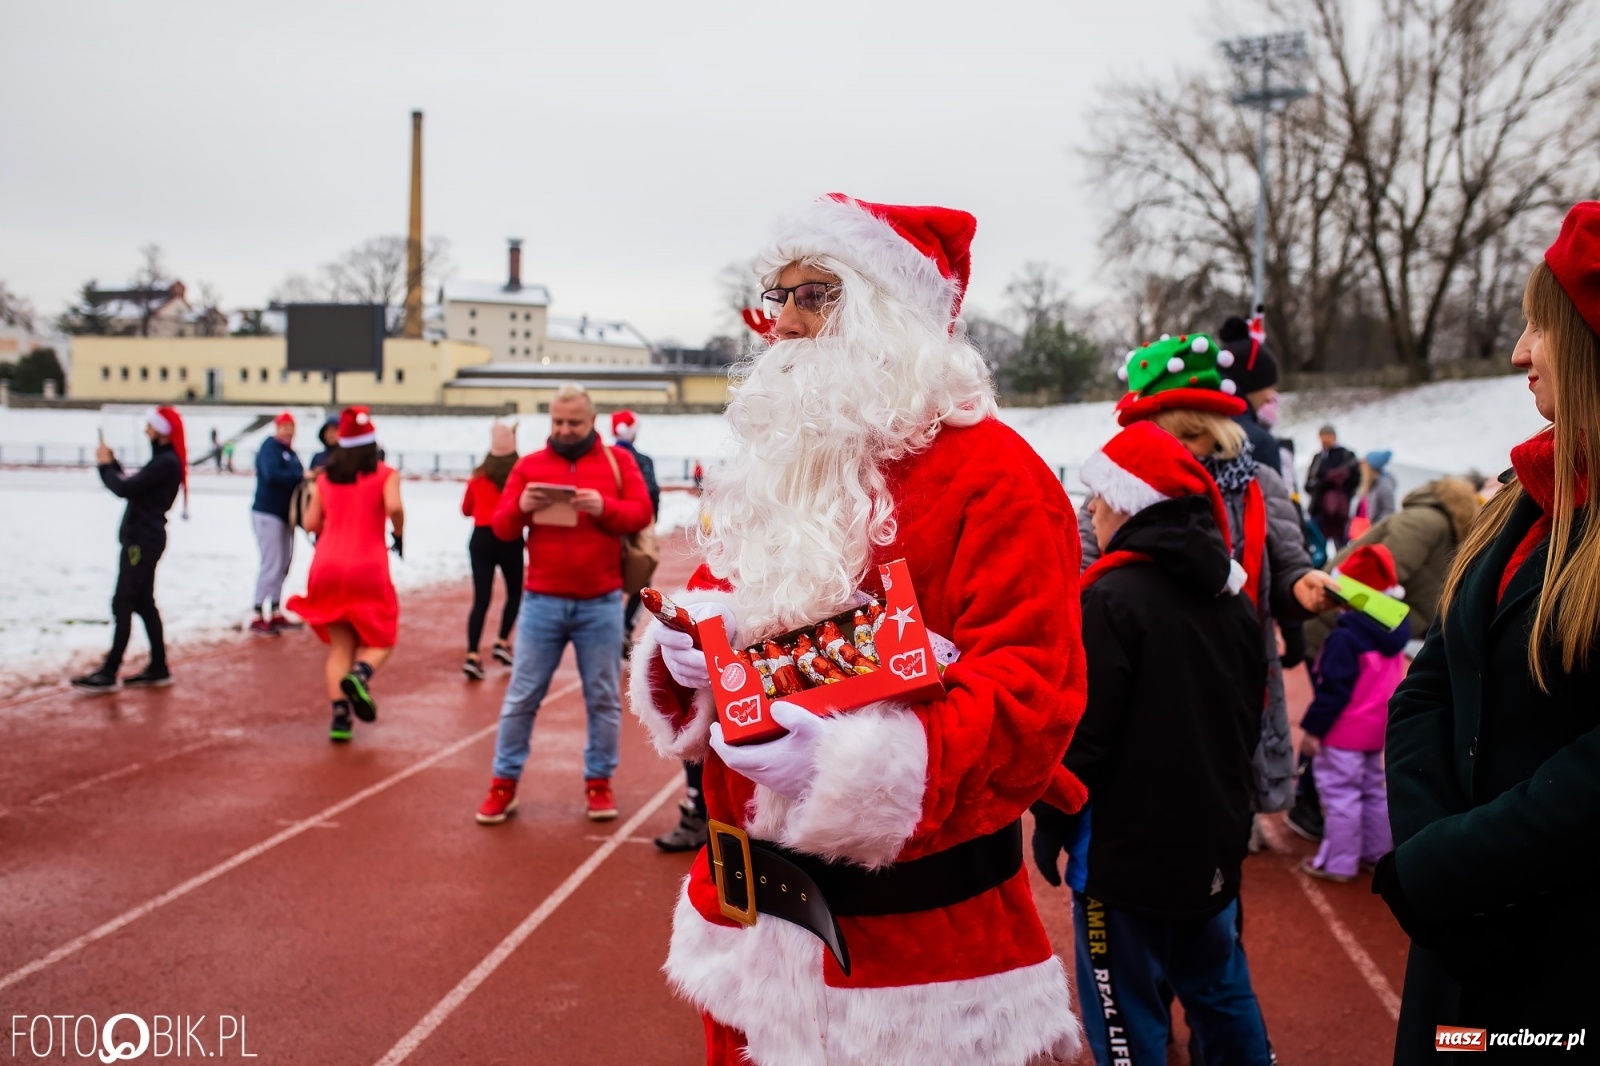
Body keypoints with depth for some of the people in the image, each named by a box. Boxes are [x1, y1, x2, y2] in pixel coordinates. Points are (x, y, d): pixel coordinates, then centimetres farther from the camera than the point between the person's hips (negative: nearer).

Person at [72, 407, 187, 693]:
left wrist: (105, 466, -6)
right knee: (143, 602, 13)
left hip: (142, 540, -10)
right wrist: (112, 463, 5)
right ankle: (158, 668, 17)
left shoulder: (166, 463, -18)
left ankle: (109, 674, -5)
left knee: (122, 604, -8)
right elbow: (134, 486, 16)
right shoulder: (164, 460, 14)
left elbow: (126, 489, -22)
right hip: (143, 538, 10)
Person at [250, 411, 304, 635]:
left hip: (285, 515, 9)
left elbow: (293, 478, 9)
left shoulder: (289, 451, 15)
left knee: (283, 565, 14)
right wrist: (302, 476, -27)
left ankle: (275, 614, 24)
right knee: (271, 565, -8)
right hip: (267, 514, -9)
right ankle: (257, 617, -2)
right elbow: (272, 474, -27)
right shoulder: (270, 447, -10)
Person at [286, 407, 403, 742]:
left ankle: (340, 715, -2)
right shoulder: (385, 474, 1)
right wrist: (400, 536, 0)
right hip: (368, 569, -3)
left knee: (339, 647, 11)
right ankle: (359, 675, -21)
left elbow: (311, 523, 6)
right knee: (380, 642, 11)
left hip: (328, 567, 3)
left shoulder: (325, 477, 11)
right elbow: (394, 507, -17)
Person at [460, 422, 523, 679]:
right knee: (514, 593, 20)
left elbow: (466, 509, 14)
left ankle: (472, 656, -11)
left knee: (481, 599, 0)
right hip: (510, 540, -2)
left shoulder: (479, 476, 4)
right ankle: (502, 642, 11)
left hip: (481, 539, 2)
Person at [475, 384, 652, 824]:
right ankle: (504, 783, 15)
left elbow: (641, 512, -3)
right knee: (521, 696, 5)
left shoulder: (617, 460, 4)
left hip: (600, 605, -1)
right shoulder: (529, 465, 7)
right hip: (541, 602, 1)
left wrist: (605, 508, -21)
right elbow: (502, 527, 4)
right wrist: (521, 507, -18)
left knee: (604, 698, 7)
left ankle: (599, 782, 19)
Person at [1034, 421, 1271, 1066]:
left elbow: (1083, 731, -19)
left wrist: (1050, 823, -6)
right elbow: (1249, 715, 15)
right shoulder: (1228, 594, 7)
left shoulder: (1113, 598, -18)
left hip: (1127, 848, -8)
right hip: (1213, 842, 8)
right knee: (1222, 992, 22)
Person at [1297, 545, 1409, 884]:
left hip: (1344, 733, -9)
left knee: (1340, 795, -2)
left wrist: (1313, 729, -15)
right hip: (1376, 730, 9)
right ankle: (1375, 854, 29)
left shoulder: (1345, 638, -23)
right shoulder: (1393, 634, 4)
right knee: (1373, 790, 19)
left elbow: (1332, 690, -22)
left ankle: (1338, 863, 4)